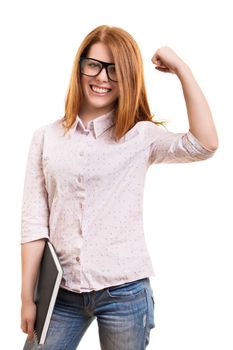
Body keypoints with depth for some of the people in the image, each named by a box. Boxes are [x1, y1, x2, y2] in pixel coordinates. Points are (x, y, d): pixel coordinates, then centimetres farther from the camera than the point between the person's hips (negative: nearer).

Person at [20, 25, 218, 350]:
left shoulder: (141, 136, -1)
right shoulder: (46, 137, 3)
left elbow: (204, 145, -19)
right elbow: (34, 221, 2)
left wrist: (180, 67, -16)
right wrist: (27, 296, 2)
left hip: (125, 291, -1)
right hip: (62, 291, 2)